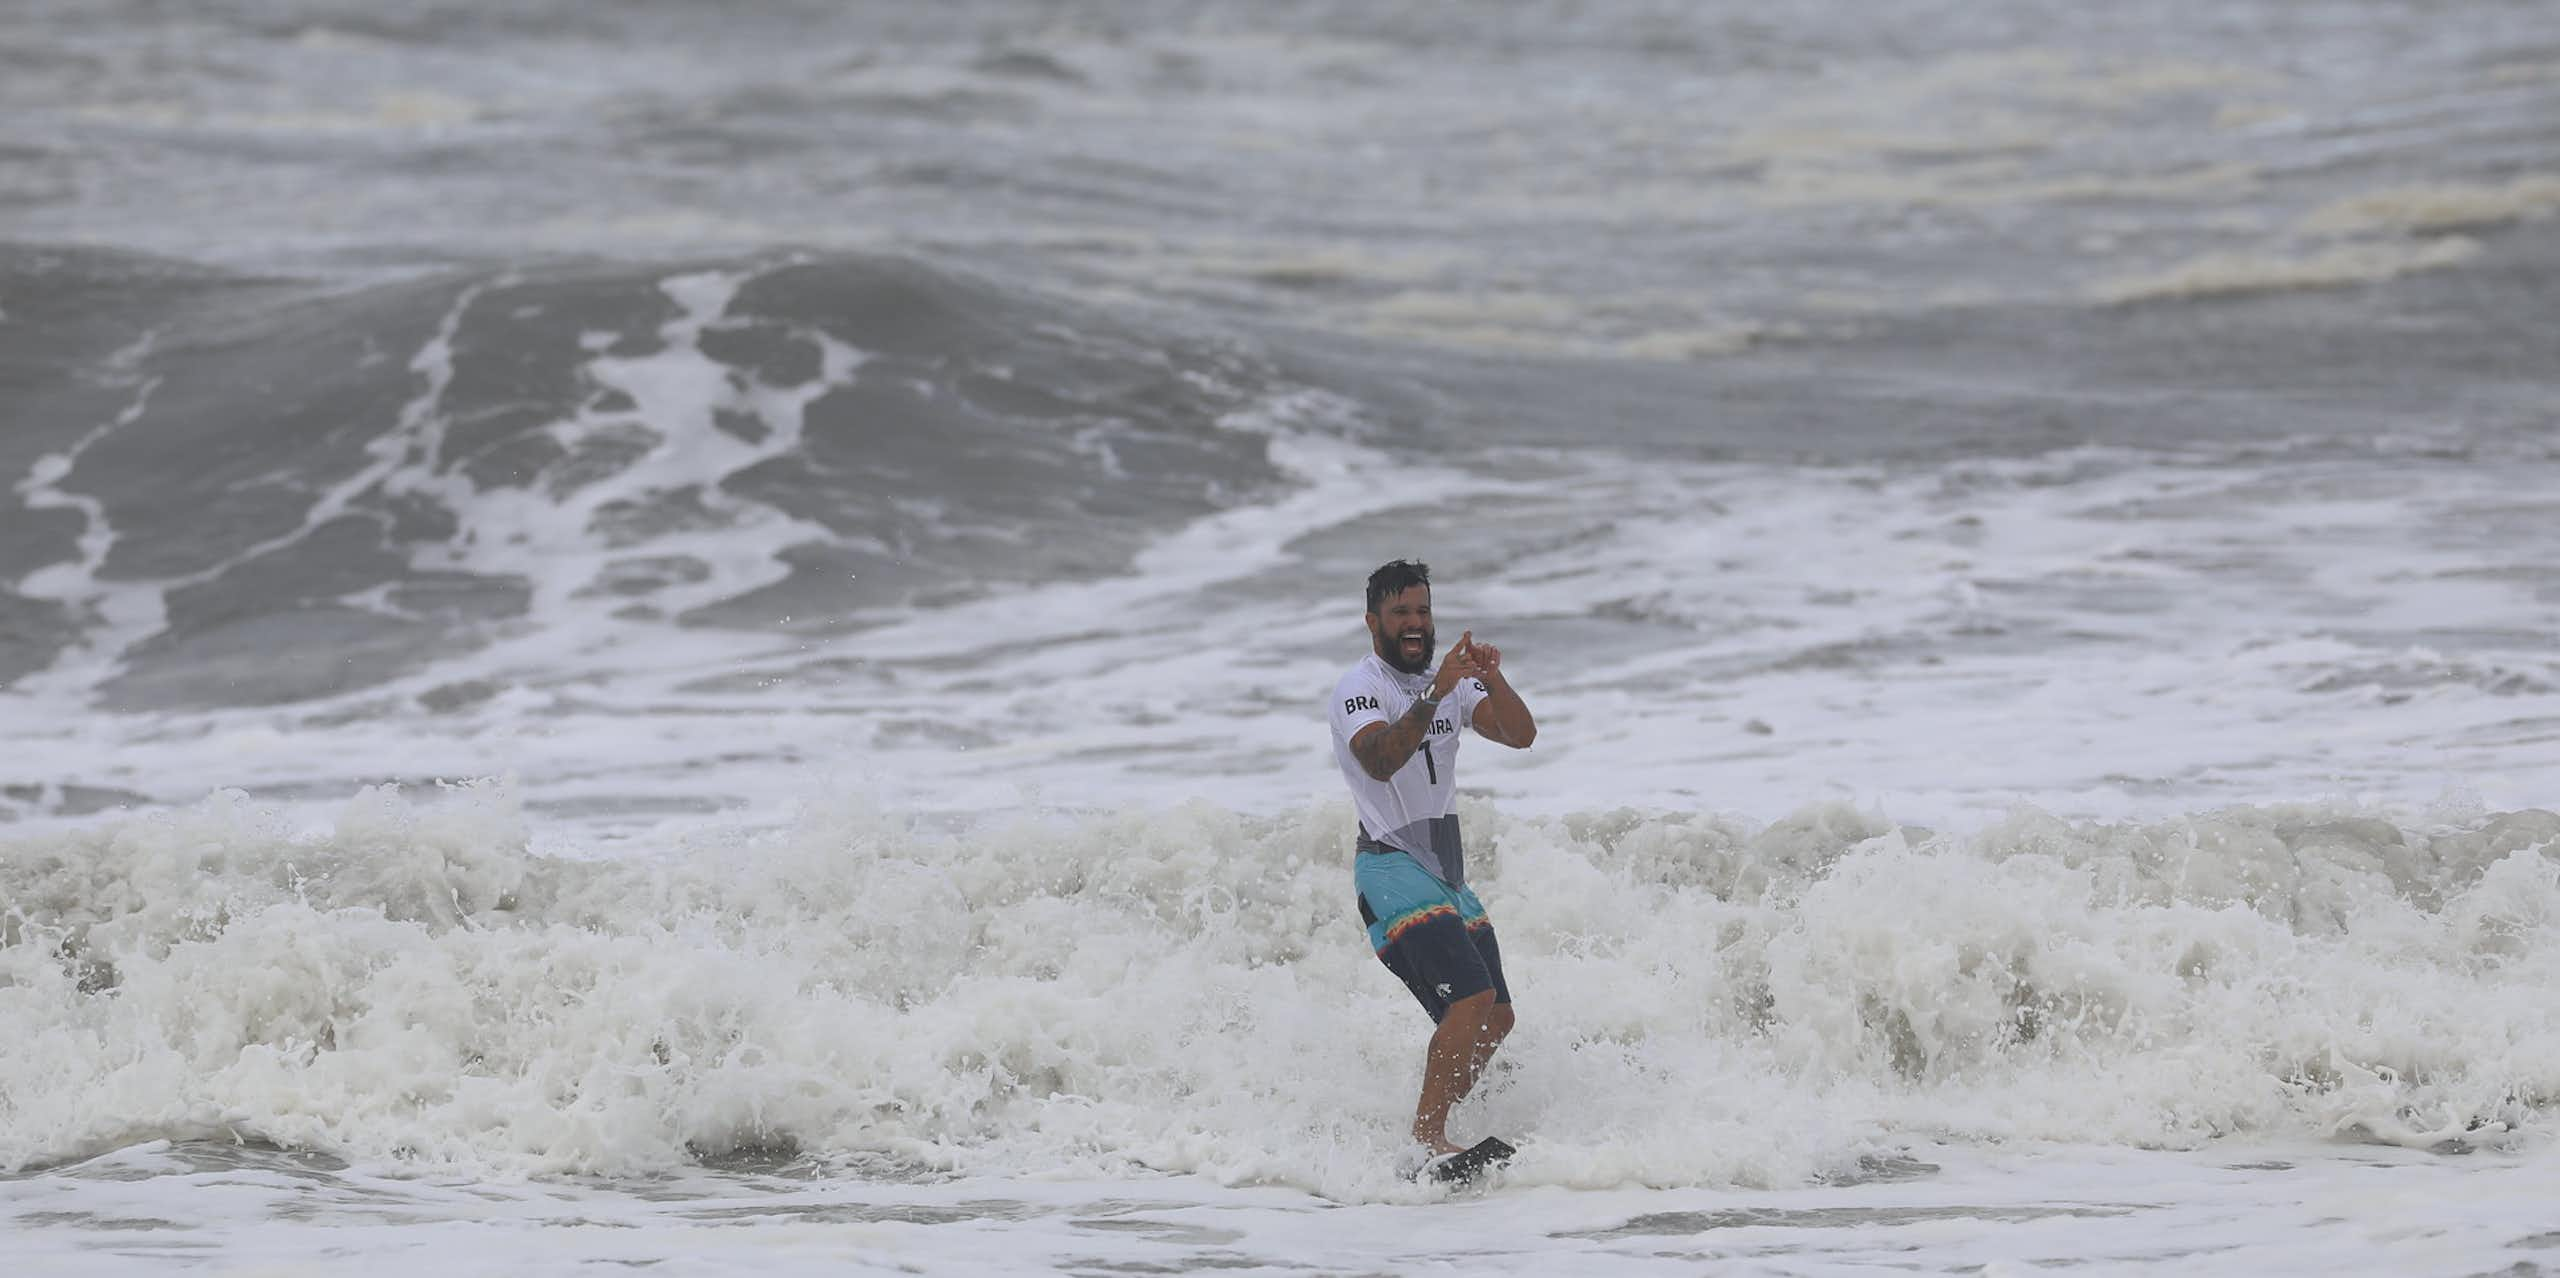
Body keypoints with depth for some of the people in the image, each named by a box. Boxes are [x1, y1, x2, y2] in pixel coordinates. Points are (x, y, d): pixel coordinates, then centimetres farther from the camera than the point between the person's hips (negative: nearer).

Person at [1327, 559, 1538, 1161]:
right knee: (1473, 999, -23)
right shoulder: (1358, 689, -10)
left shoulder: (1451, 684, 14)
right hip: (1391, 868, -9)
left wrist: (1493, 681, -18)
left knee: (1495, 1018, 6)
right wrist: (1434, 696, -38)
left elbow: (1520, 735, 0)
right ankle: (1428, 1135, -24)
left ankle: (1429, 1131, 12)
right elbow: (1380, 761, -30)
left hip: (1447, 874, 9)